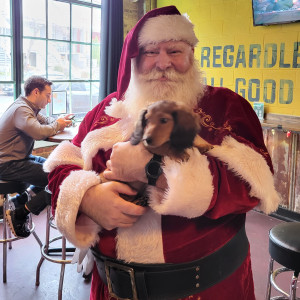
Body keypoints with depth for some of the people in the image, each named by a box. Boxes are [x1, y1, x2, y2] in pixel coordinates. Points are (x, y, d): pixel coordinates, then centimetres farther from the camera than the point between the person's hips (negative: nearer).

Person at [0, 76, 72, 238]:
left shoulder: (29, 107, 13)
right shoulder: (21, 110, -20)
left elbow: (45, 120, 20)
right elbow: (39, 132, -35)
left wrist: (61, 120, -3)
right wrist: (57, 125, -14)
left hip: (18, 158, 11)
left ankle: (20, 199, 13)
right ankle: (19, 214, -6)